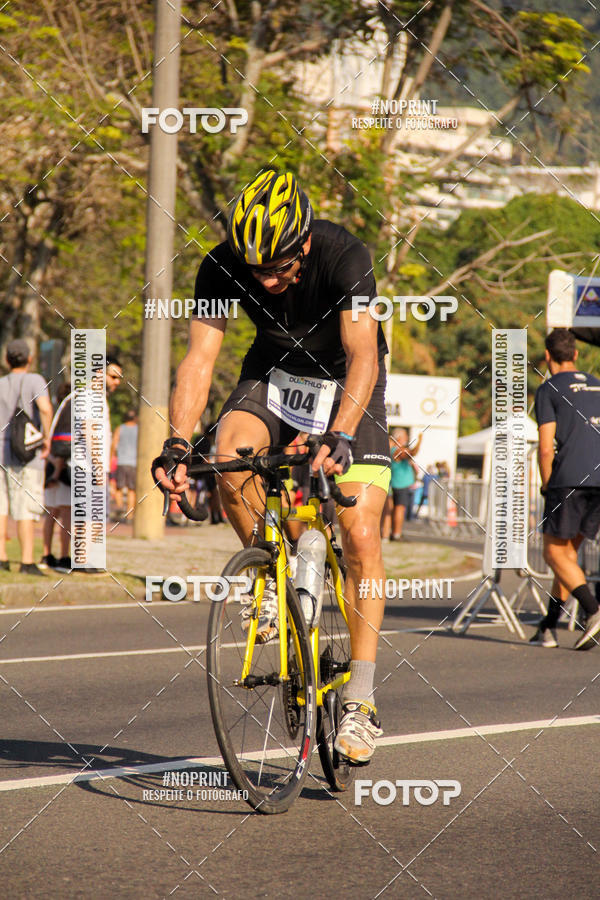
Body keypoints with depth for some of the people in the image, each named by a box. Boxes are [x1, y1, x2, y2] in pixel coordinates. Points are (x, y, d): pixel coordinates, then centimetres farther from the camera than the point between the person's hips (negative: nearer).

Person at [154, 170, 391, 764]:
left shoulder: (344, 257, -32)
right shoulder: (222, 268, -22)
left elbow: (363, 356, -39)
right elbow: (199, 357, -25)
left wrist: (340, 436, -54)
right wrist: (177, 442, -40)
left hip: (345, 381, -3)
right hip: (274, 370, 3)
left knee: (360, 535, -14)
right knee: (231, 456, -31)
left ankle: (360, 699, -10)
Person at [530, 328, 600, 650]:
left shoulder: (549, 390, 2)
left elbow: (546, 448, -6)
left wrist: (547, 487, 5)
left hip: (568, 479, -6)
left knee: (555, 553, 0)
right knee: (568, 551, 15)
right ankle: (548, 627, 15)